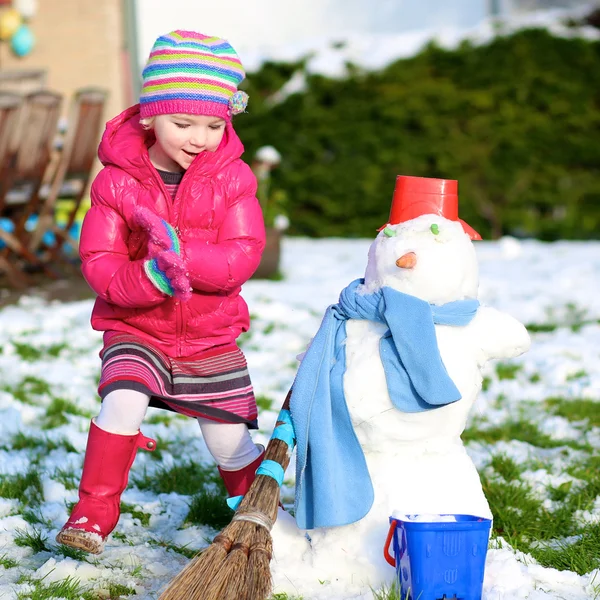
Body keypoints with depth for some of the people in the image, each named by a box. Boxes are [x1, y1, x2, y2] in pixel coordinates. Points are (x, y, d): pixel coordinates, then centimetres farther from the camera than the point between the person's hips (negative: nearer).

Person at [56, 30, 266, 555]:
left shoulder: (232, 179, -7)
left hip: (212, 336, 1)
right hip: (135, 330, -1)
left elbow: (243, 255, -17)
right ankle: (94, 514, -9)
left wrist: (182, 256, -33)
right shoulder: (118, 181, -9)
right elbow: (99, 263, -12)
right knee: (122, 403, -26)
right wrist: (152, 276, -32)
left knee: (231, 445, 5)